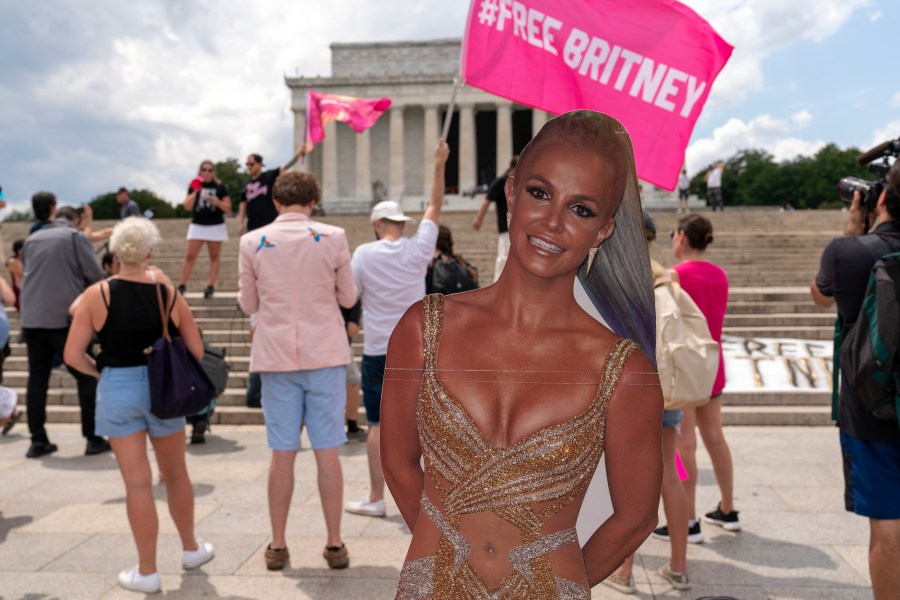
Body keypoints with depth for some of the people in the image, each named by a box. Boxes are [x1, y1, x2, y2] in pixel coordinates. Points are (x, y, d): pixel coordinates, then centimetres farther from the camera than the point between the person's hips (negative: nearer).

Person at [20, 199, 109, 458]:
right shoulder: (76, 237, -3)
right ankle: (94, 438, 3)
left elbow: (27, 275, 22)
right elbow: (96, 276, -7)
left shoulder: (31, 240, 13)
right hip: (65, 318, -5)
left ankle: (38, 441, 12)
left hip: (31, 318, 5)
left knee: (37, 378, 11)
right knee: (87, 377, 3)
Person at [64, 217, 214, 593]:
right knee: (175, 474, 18)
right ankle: (191, 549, 35)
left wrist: (99, 372, 9)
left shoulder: (97, 295, -7)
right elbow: (196, 352, -3)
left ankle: (147, 571, 15)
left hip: (117, 391, -1)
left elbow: (72, 355, -9)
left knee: (137, 483, 5)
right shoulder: (168, 294, -4)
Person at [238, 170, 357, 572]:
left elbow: (248, 304, 7)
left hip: (276, 356, 1)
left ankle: (277, 546, 17)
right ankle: (335, 544, 13)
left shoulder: (253, 242, -1)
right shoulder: (333, 238, -4)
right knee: (327, 453, 6)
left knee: (282, 454, 8)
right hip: (325, 356, -1)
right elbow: (348, 298, 4)